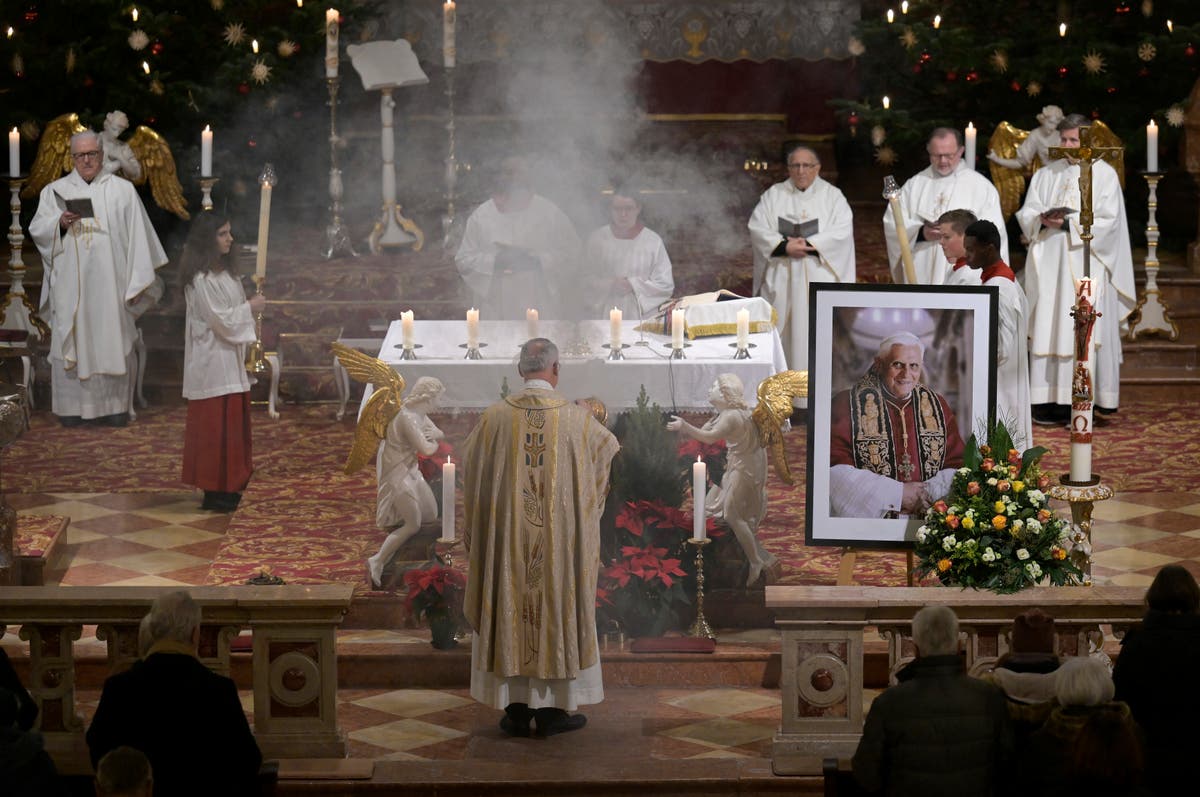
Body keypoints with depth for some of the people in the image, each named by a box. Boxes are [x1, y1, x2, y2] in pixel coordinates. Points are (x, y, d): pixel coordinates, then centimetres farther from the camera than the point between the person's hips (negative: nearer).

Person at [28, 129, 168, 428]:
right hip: (70, 286, 0)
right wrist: (60, 222, -18)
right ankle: (72, 408, 2)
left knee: (113, 342, -1)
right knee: (71, 343, -2)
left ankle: (113, 405, 5)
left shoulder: (122, 190, 8)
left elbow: (137, 236, 5)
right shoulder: (55, 190, 10)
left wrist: (137, 280, -1)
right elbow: (37, 230, 3)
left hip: (109, 284, 0)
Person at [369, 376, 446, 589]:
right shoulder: (407, 418, -26)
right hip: (398, 474, -10)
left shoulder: (420, 415, 5)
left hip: (410, 471, 10)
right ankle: (377, 561, -10)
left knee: (431, 515, 15)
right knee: (413, 525, -11)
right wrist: (434, 444, -8)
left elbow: (439, 434, 14)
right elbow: (425, 449, -31)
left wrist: (434, 434, -10)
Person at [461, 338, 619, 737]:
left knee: (510, 609, 8)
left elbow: (473, 467, 10)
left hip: (507, 535, 1)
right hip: (560, 536, -1)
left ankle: (515, 708, 9)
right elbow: (607, 448, 14)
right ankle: (553, 708, 10)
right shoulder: (576, 418, -6)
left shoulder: (496, 417, -5)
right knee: (558, 608, 7)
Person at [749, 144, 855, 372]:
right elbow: (757, 227, 0)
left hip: (819, 276, -1)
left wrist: (809, 245, -16)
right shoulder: (774, 195, 12)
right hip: (781, 278, 1)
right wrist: (784, 246, -15)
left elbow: (842, 230, -5)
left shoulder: (832, 195, 8)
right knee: (781, 332, -2)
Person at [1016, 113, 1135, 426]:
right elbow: (1025, 215, 11)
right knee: (1049, 329, -2)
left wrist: (1068, 223, -13)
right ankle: (1050, 399, -3)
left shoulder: (1104, 174, 3)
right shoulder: (1046, 174, 15)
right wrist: (1043, 220, -11)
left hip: (1086, 265, -4)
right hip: (1050, 265, 4)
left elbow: (1108, 222, -6)